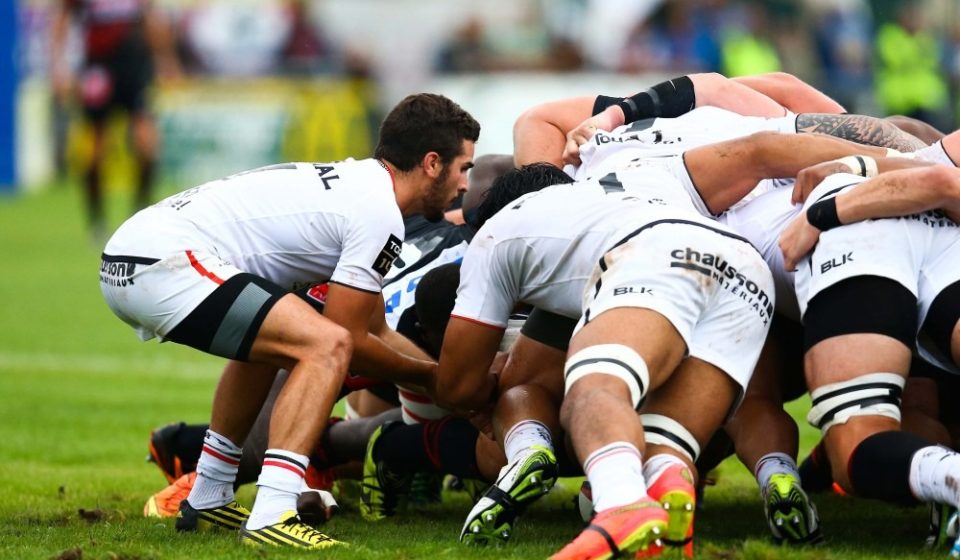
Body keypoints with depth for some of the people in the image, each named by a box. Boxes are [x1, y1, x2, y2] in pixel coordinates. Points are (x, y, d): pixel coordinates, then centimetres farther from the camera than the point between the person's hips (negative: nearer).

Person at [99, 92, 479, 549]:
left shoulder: (354, 183, 23)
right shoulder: (379, 213, -7)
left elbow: (375, 331, 30)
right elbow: (346, 339, -5)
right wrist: (433, 375, 8)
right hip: (163, 264, -11)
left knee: (269, 335, 33)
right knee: (326, 347, -16)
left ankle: (207, 500, 37)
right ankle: (271, 515, -25)